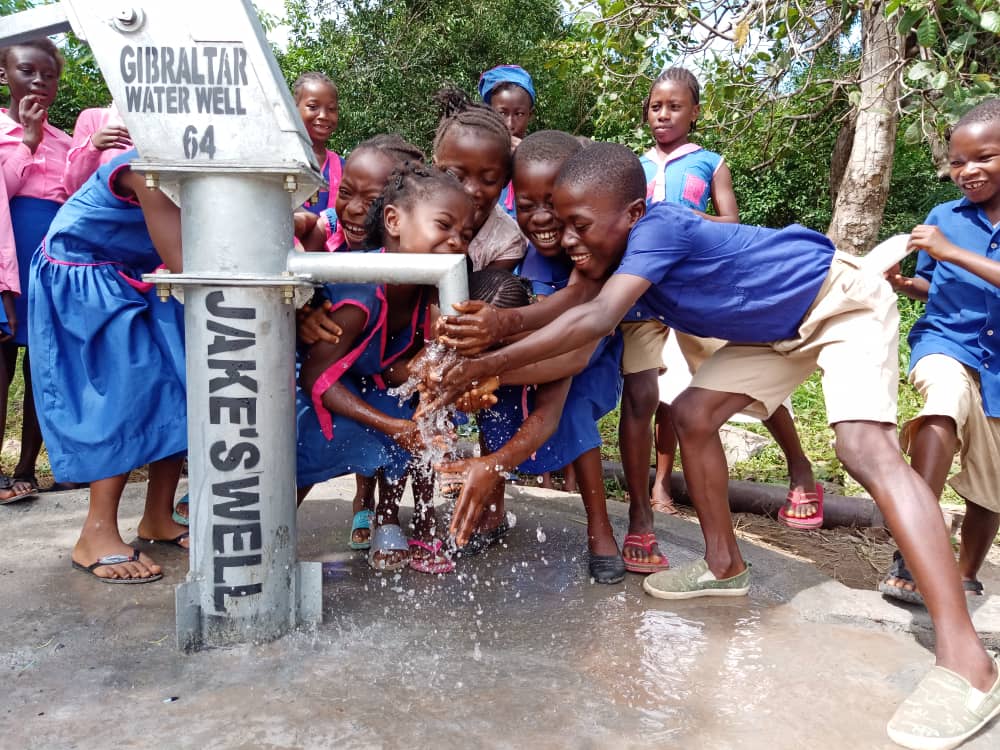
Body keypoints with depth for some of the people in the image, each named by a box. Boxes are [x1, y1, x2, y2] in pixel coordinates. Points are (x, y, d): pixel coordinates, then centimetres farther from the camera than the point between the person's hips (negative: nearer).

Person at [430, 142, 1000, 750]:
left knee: (866, 447, -27)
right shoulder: (621, 265, -7)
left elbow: (594, 322, -45)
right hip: (779, 328, 9)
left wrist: (487, 366, -43)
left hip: (844, 299, -9)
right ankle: (724, 565, 15)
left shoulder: (659, 229, -32)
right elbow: (576, 356, -12)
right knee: (693, 413, 0)